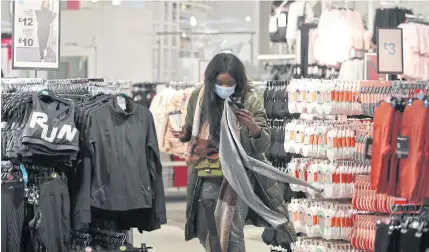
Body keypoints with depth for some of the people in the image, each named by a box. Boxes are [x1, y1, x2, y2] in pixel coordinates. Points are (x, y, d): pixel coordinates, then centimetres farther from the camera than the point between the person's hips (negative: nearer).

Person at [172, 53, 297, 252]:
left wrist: (253, 127, -30)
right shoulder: (199, 97, -3)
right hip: (207, 176, 4)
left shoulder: (250, 102, -10)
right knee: (203, 231, 12)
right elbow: (190, 129, 14)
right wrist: (183, 135, -9)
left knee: (233, 233, -9)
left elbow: (263, 145, -10)